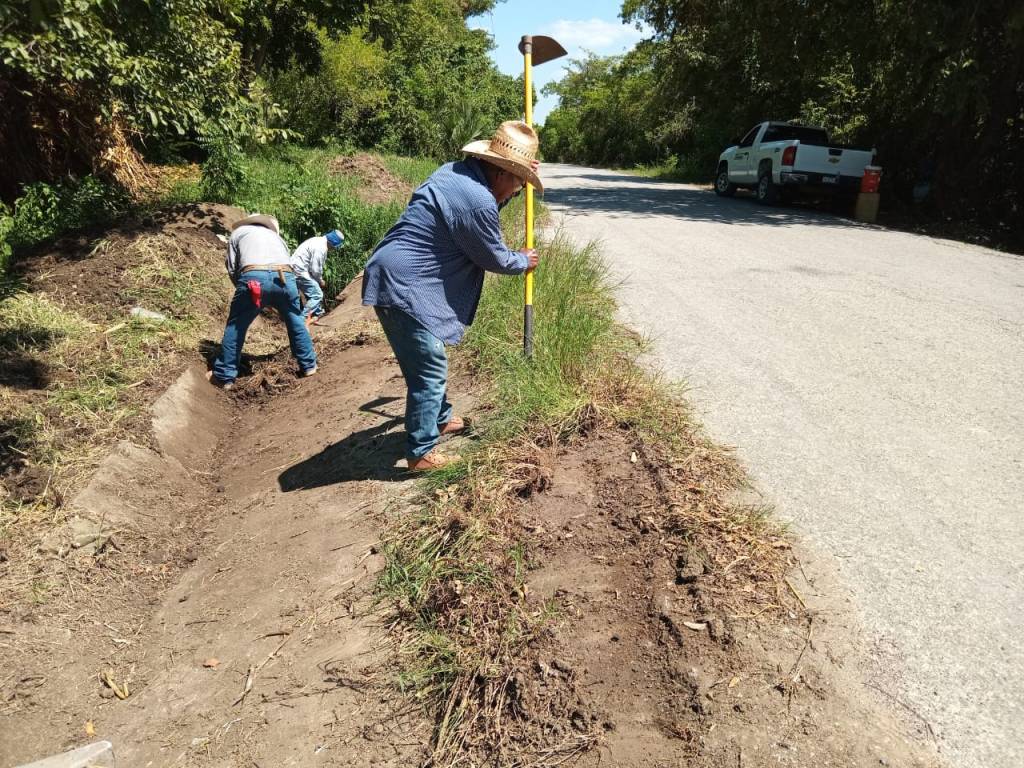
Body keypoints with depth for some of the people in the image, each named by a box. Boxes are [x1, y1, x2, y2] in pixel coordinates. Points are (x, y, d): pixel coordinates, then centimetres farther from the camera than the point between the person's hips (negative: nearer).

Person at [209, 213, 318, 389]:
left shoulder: (238, 232, 30)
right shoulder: (275, 235, 39)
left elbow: (232, 268, 18)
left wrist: (243, 289, 30)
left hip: (254, 277, -2)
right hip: (284, 277, 2)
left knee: (235, 327, 11)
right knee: (296, 323, 22)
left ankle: (224, 376, 14)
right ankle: (309, 365, 31)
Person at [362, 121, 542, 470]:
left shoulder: (455, 172, 10)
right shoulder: (478, 202, -20)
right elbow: (495, 258, -6)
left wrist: (506, 195, 25)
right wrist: (523, 261, 12)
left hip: (393, 279, 10)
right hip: (405, 289, -10)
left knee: (428, 363, 24)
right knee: (429, 371, 0)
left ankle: (440, 419, 42)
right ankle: (421, 453, 12)